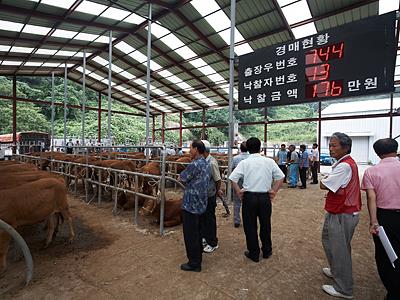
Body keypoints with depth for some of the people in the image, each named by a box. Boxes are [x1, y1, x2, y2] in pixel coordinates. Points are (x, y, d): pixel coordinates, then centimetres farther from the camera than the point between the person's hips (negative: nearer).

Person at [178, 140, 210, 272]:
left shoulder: (195, 165, -22)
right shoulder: (206, 164, 8)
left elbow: (181, 178, -11)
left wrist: (181, 176, 8)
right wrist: (188, 181, 6)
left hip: (190, 205, -9)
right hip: (200, 204, 9)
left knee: (190, 235, 5)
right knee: (197, 232, 22)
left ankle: (194, 263, 17)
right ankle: (198, 255, 38)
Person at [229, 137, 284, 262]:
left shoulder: (244, 163, -7)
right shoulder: (269, 161, -2)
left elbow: (232, 178, -14)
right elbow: (281, 177, 0)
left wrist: (238, 191, -2)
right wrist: (274, 191, 6)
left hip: (249, 197, -2)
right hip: (265, 197, 2)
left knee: (250, 226, 12)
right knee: (265, 225, 19)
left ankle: (254, 254, 25)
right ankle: (267, 251, 36)